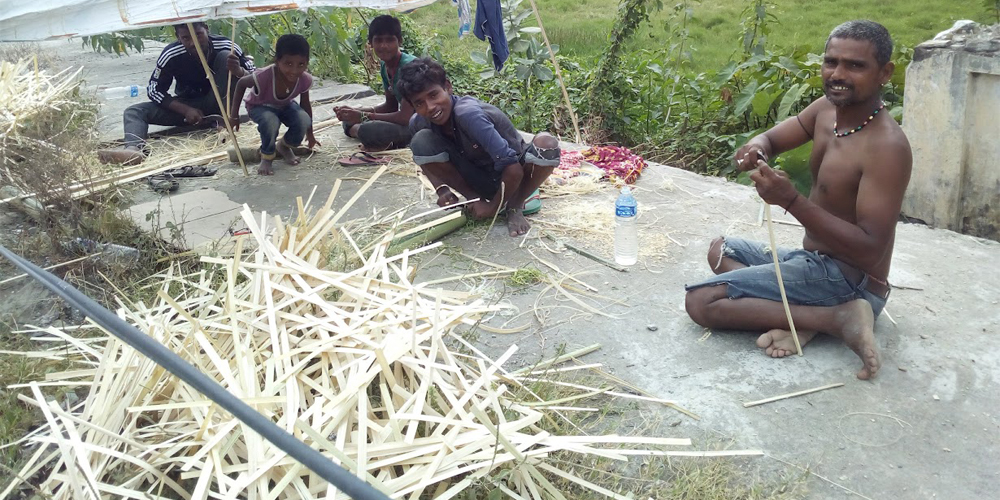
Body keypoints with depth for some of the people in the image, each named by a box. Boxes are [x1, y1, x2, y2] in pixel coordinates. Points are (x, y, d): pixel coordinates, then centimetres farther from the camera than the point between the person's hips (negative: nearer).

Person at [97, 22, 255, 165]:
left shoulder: (225, 46, -21)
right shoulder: (170, 55, -18)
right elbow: (154, 90, -7)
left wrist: (238, 71, -38)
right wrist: (185, 110, -22)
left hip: (218, 104, -2)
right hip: (186, 106, 2)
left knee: (224, 56, -24)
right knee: (133, 111, -16)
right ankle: (134, 149, -49)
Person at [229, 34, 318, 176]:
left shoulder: (305, 79, -27)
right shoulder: (264, 76, -39)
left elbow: (305, 104, -6)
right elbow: (241, 84, -17)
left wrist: (309, 133, 5)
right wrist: (234, 115, -17)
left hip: (285, 106, 3)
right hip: (260, 107, -3)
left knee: (304, 120, -27)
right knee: (270, 122, -37)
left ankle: (284, 146, 6)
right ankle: (267, 157, -7)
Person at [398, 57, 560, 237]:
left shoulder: (467, 113, -34)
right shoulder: (418, 123, -15)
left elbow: (511, 167, -34)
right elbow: (424, 158, 7)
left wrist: (494, 206, -20)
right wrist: (441, 189, -12)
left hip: (512, 180, -4)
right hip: (480, 179, 4)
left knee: (546, 144, -35)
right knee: (421, 141, -18)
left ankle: (514, 207, -10)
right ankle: (473, 198, -1)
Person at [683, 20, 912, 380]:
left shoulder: (887, 147, -24)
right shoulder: (827, 108, 1)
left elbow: (871, 250, -28)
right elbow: (772, 139, 11)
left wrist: (792, 201, -36)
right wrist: (756, 148, -16)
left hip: (847, 282, -9)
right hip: (814, 261, 9)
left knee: (701, 302, -16)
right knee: (721, 251, 25)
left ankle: (838, 317, -15)